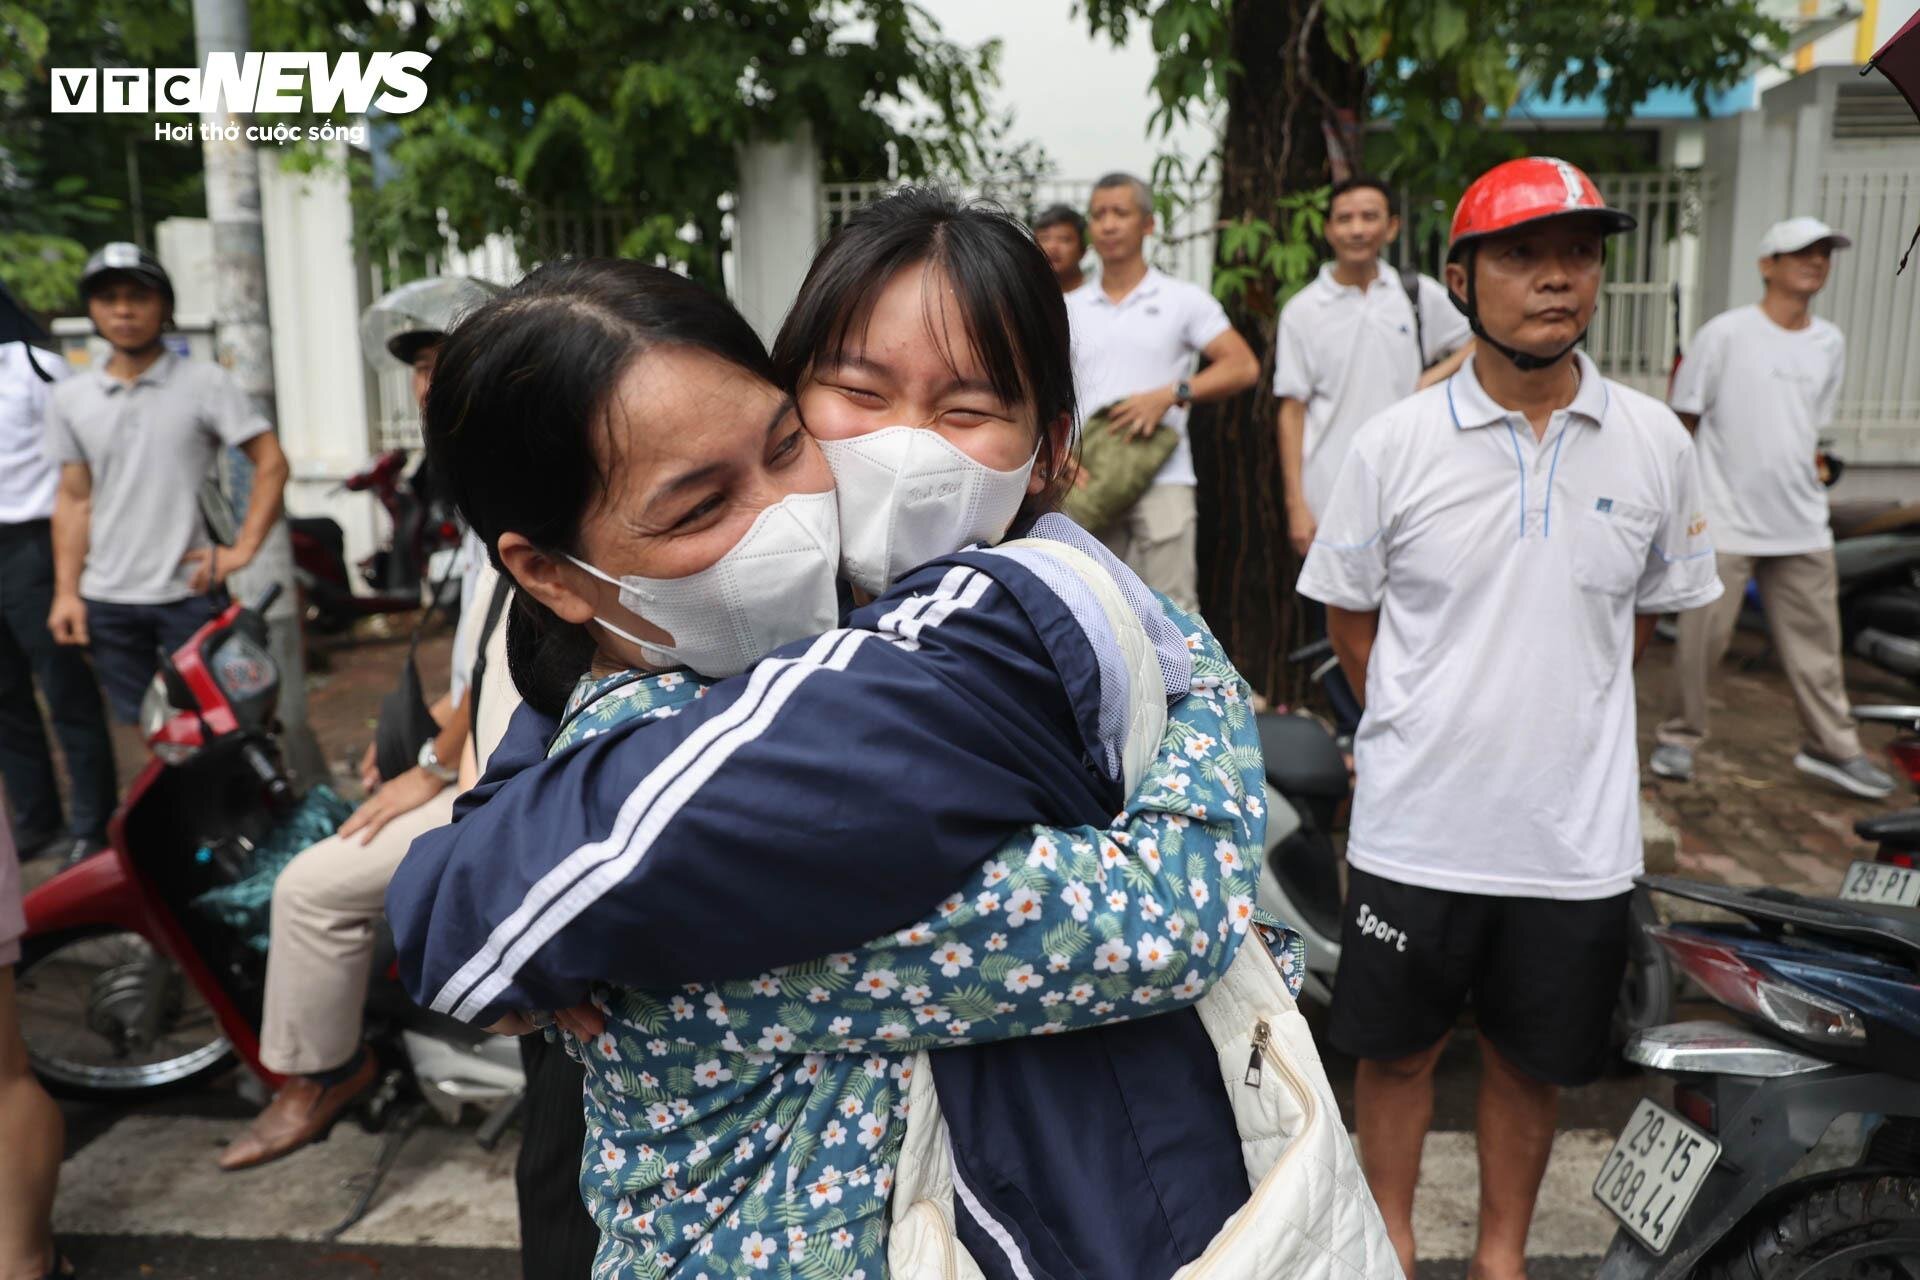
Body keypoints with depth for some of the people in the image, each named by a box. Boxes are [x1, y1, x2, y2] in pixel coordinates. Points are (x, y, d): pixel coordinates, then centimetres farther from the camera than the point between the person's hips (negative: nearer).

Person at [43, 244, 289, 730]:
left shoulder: (204, 383, -3)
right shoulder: (70, 399, 8)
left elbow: (271, 463, -4)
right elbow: (73, 499, 9)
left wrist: (242, 549, -11)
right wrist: (66, 592, 4)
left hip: (190, 594, -3)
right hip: (106, 602, 4)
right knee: (143, 727, 12)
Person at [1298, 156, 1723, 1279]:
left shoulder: (1653, 442, -2)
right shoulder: (1395, 445, -6)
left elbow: (1655, 605, 12)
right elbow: (1348, 608, 4)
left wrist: (1563, 711, 7)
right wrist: (1425, 729, 3)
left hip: (1577, 832, 2)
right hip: (1415, 824, -1)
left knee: (1534, 1060, 18)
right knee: (1399, 1050, 15)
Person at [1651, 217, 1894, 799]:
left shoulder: (1830, 343, 10)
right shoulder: (1725, 334, -7)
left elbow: (1813, 425, 19)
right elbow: (1683, 421, -3)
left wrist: (1808, 472, 13)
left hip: (1802, 526, 5)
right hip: (1725, 522, -5)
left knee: (1817, 640, 10)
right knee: (1702, 638, -1)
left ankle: (1832, 747, 22)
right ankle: (1681, 735, 17)